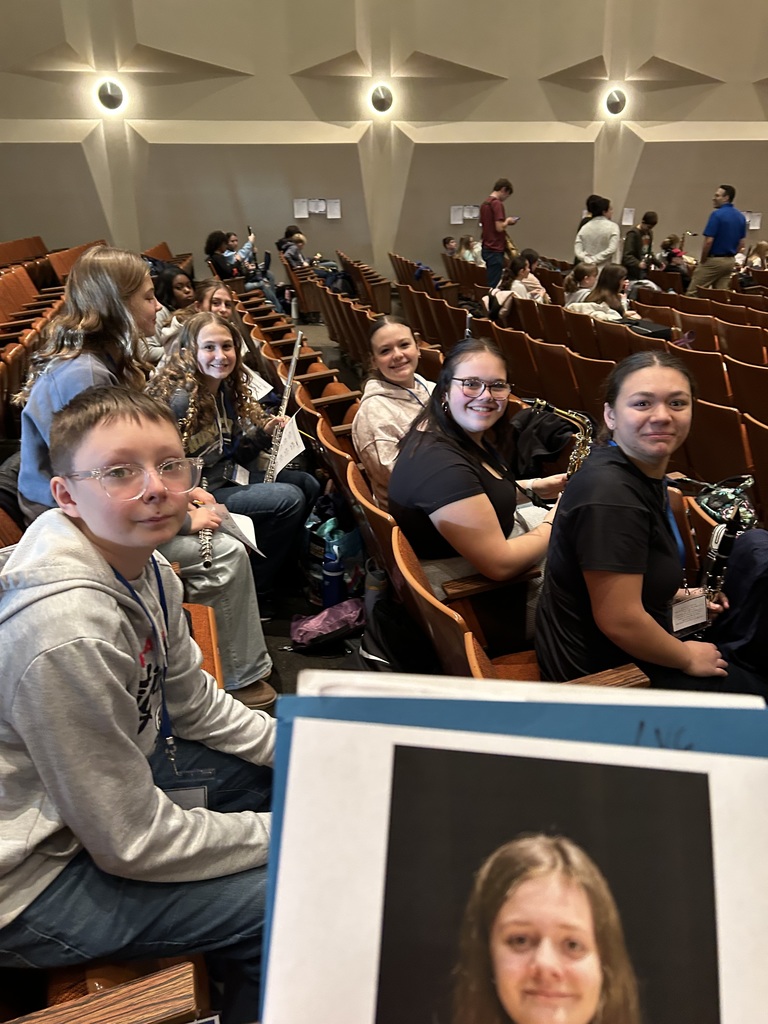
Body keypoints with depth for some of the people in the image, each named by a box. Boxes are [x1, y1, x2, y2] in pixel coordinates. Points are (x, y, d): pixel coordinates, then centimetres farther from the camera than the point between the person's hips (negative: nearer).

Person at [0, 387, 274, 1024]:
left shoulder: (146, 569, -7)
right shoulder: (68, 632, -35)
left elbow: (193, 703, 8)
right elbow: (135, 844, -26)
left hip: (105, 779, 9)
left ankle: (225, 964, 39)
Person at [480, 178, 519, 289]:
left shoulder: (485, 203, 14)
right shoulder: (497, 203, -14)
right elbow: (499, 227, -22)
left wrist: (505, 221, 18)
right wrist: (508, 221, -2)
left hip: (486, 248, 10)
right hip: (495, 250, -10)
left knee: (490, 283, 13)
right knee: (494, 285, -7)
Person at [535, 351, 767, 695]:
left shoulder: (646, 469, 1)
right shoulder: (610, 494, -29)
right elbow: (619, 621, -27)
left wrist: (677, 594, 7)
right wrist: (687, 659, -12)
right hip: (598, 672, -9)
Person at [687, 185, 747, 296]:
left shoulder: (717, 214, -15)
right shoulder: (741, 216, 9)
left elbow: (708, 241, -18)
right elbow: (741, 243, 12)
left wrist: (702, 261, -7)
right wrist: (731, 255, 19)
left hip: (713, 260, -8)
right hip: (730, 261, 8)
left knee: (692, 293, -1)